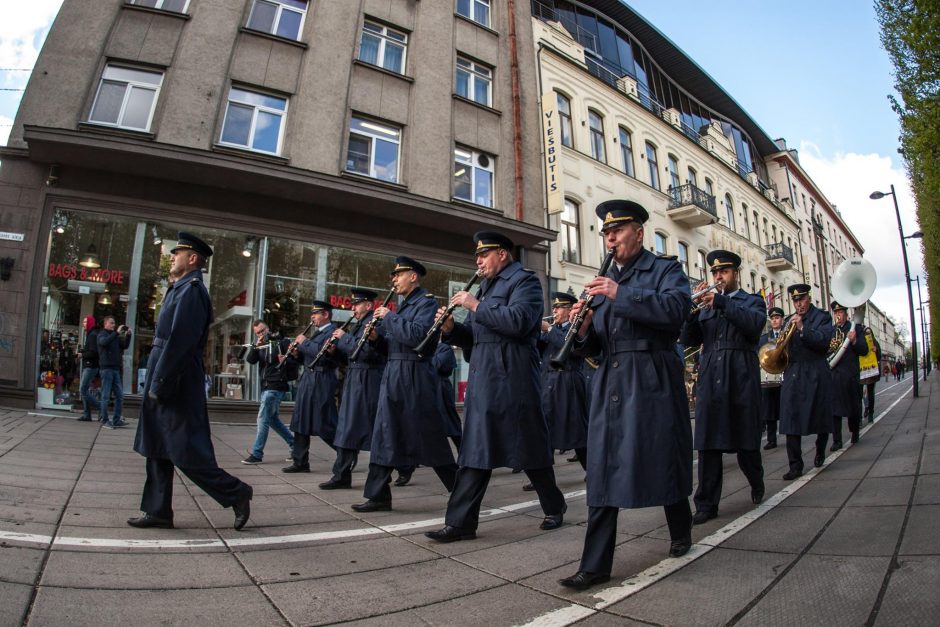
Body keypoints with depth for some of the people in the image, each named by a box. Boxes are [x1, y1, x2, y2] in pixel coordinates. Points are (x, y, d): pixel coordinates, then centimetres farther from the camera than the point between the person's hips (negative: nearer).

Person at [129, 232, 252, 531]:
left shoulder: (191, 291, -15)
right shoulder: (180, 289, 16)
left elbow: (179, 342, -22)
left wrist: (159, 384, -20)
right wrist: (155, 383, 16)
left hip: (177, 386, -10)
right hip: (166, 384, 10)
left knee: (186, 453, -5)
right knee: (158, 449, 14)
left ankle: (236, 493, 7)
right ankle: (157, 510, 25)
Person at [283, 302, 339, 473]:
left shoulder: (332, 332, -10)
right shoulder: (317, 332, 19)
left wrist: (304, 342, -13)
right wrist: (298, 353, 3)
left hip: (321, 383, -9)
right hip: (307, 381, 9)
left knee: (325, 424, -5)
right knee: (301, 422, 10)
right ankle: (300, 462, 18)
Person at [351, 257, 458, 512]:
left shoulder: (426, 302, -7)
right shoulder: (403, 305, 19)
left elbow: (416, 335, -23)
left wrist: (389, 317, -15)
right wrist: (377, 336, 2)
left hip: (415, 377, -8)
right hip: (393, 375, 8)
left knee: (429, 437, 0)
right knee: (384, 435, 6)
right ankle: (378, 496, 14)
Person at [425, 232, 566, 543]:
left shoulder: (525, 281, -2)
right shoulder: (484, 287, 22)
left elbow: (518, 321, -21)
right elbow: (472, 336, 21)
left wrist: (475, 305, -15)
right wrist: (451, 327, 1)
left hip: (512, 378, -7)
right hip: (482, 379, 7)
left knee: (529, 446, 5)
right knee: (475, 450, 5)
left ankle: (555, 507, 27)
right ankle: (460, 522, 9)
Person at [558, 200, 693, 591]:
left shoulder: (665, 269, 5)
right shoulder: (602, 282, 18)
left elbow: (676, 309, -18)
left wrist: (621, 295, -22)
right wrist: (583, 328, -7)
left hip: (653, 381, -4)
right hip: (610, 384, 4)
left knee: (663, 461, 10)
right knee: (603, 472, 1)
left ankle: (681, 533, 39)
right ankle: (595, 566, 7)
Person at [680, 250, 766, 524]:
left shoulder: (752, 301, 10)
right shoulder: (705, 305, 17)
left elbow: (754, 323, -13)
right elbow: (687, 340, 6)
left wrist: (720, 301, -21)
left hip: (742, 380, -2)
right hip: (709, 381, 2)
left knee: (746, 441, 8)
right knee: (707, 444, 0)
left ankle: (757, 483, 38)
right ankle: (707, 505, 6)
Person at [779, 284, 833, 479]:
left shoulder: (821, 317, 2)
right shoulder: (790, 320, 14)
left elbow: (823, 340, -13)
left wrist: (802, 328, -24)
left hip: (815, 375, -2)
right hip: (793, 375, 3)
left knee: (820, 417, 10)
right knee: (790, 418, -5)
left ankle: (820, 450, 38)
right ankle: (795, 465, -1)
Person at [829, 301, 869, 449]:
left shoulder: (856, 328, 5)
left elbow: (864, 351, -3)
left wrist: (854, 341, -21)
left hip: (850, 374, -1)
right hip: (833, 374, 1)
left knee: (854, 407, 11)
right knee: (834, 408, -4)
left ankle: (855, 432, 35)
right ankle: (837, 440, 0)